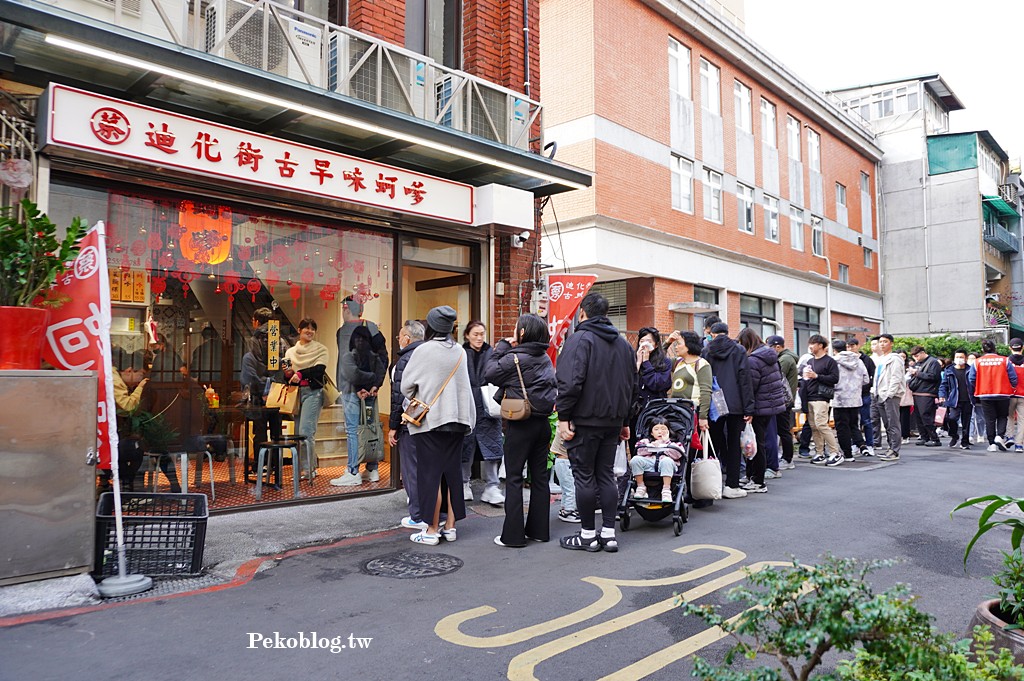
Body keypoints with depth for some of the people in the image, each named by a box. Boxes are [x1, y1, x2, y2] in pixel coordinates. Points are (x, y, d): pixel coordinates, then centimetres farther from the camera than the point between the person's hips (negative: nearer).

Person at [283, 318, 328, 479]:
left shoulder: (320, 349, 3)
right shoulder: (290, 352, 16)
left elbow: (320, 369, -12)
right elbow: (286, 375, 17)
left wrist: (301, 374, -23)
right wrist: (288, 374, -5)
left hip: (313, 392, -5)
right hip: (296, 393, 5)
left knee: (306, 431, -13)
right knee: (298, 431, 3)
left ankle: (307, 467, -9)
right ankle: (312, 465, 11)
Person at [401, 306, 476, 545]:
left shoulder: (424, 350, -11)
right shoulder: (460, 352, 3)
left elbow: (406, 385, -2)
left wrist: (414, 397, 17)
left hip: (430, 419, -5)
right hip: (456, 419, 5)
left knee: (431, 474, 1)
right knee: (452, 473, 11)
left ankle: (432, 530, 6)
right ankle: (450, 526, 17)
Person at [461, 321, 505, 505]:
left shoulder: (491, 353, 6)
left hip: (487, 407, 2)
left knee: (491, 446, 0)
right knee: (466, 446, 8)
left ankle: (491, 487, 6)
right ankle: (464, 484, 23)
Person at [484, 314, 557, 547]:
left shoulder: (513, 358, -14)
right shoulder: (545, 358, 8)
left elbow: (489, 373, -5)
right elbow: (552, 385, 14)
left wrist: (502, 346, 0)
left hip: (520, 424, -7)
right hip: (543, 422, 7)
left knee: (513, 478, 0)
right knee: (540, 476, 12)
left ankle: (513, 534, 2)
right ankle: (539, 530, 20)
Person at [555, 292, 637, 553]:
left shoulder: (579, 339, -10)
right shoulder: (623, 343, 14)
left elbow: (570, 382, -20)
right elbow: (632, 386, 19)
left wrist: (564, 417, -14)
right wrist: (624, 420, 24)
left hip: (584, 421, -6)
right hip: (612, 422, 7)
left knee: (584, 476, 2)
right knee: (606, 475, 12)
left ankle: (588, 534, 10)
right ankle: (609, 533, 15)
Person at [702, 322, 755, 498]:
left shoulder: (706, 351, 3)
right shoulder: (739, 350, 0)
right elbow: (745, 379, -5)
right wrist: (749, 408, -4)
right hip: (735, 405, -1)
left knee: (714, 443, 8)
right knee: (733, 444, 4)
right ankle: (732, 486, 5)